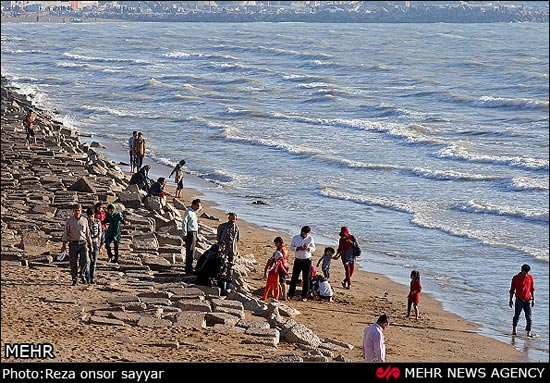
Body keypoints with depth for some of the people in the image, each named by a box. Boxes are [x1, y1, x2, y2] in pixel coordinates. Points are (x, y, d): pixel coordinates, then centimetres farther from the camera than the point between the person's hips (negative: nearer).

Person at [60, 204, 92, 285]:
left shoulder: (84, 220, 9)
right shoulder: (69, 220, 3)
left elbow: (88, 233, 15)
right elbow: (65, 233, 4)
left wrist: (90, 244, 14)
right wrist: (64, 244, -3)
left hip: (83, 243, 1)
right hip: (73, 243, -1)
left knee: (85, 261, -11)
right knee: (73, 262, -1)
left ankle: (82, 275, 14)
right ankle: (75, 279, 10)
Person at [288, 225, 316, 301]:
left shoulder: (310, 239, -1)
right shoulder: (295, 238, 0)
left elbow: (313, 249, 2)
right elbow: (291, 247, 3)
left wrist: (308, 248, -19)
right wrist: (298, 248, -16)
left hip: (307, 261, 0)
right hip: (298, 260, 0)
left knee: (306, 279, 2)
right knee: (294, 278, 0)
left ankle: (304, 296, 10)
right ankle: (291, 295, 7)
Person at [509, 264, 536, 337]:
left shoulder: (530, 277, 2)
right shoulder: (515, 278, -3)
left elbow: (532, 289, 10)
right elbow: (512, 290, 5)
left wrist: (533, 299, 9)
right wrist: (510, 300, 6)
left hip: (528, 300, 1)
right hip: (519, 300, -1)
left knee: (529, 317, -2)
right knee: (517, 316, 3)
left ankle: (528, 333, 0)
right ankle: (514, 330, 16)